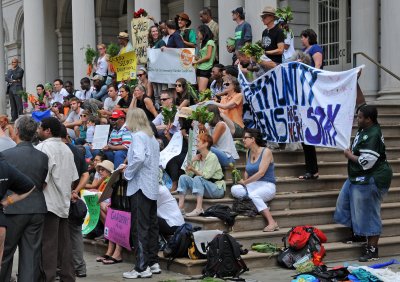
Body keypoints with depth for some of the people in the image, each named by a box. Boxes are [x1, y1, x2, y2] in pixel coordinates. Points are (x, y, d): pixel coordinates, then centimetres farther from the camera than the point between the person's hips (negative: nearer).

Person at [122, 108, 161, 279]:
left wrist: (128, 173, -12)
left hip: (140, 187, -9)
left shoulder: (138, 136, -10)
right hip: (152, 187, 9)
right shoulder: (152, 137, 15)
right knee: (151, 226, 12)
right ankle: (153, 263, 18)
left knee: (139, 228, -7)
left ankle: (142, 268, -7)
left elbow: (139, 158, -26)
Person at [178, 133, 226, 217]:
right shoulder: (198, 157, 9)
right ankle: (181, 207, -22)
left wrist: (193, 170, -29)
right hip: (203, 189, 7)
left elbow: (206, 175, -20)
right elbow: (189, 174, 5)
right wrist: (191, 162, -7)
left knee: (198, 179, -33)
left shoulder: (212, 157, -11)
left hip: (217, 189, -7)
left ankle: (199, 209, -41)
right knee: (183, 177, -11)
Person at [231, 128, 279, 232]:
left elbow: (261, 173, -16)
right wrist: (244, 182, -3)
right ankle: (264, 208, -19)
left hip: (267, 186, -6)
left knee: (253, 195, -37)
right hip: (253, 185, 7)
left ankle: (272, 222, -31)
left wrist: (245, 182, -13)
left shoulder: (266, 152, -8)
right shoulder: (249, 153, 13)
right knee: (234, 190, -21)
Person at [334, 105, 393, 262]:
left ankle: (372, 250, 9)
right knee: (345, 203, 21)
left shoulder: (373, 136, -25)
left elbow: (366, 162, -30)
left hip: (370, 181, -11)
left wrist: (349, 155, -14)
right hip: (359, 178, 11)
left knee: (368, 214, -2)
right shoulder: (364, 131, 7)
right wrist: (352, 152, 1)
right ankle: (357, 234, 37)